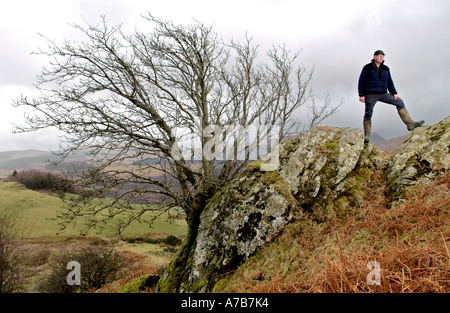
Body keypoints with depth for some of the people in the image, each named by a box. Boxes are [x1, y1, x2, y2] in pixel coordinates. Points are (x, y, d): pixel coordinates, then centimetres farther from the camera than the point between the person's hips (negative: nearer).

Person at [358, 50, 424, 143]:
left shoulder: (386, 69, 17)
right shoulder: (367, 68, 2)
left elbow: (390, 82, 21)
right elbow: (361, 81, -2)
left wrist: (394, 93, 9)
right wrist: (361, 95, -10)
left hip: (383, 94, 5)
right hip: (370, 94, -5)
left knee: (399, 102, -7)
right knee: (368, 113, -8)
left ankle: (410, 123, -11)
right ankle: (367, 136, -6)